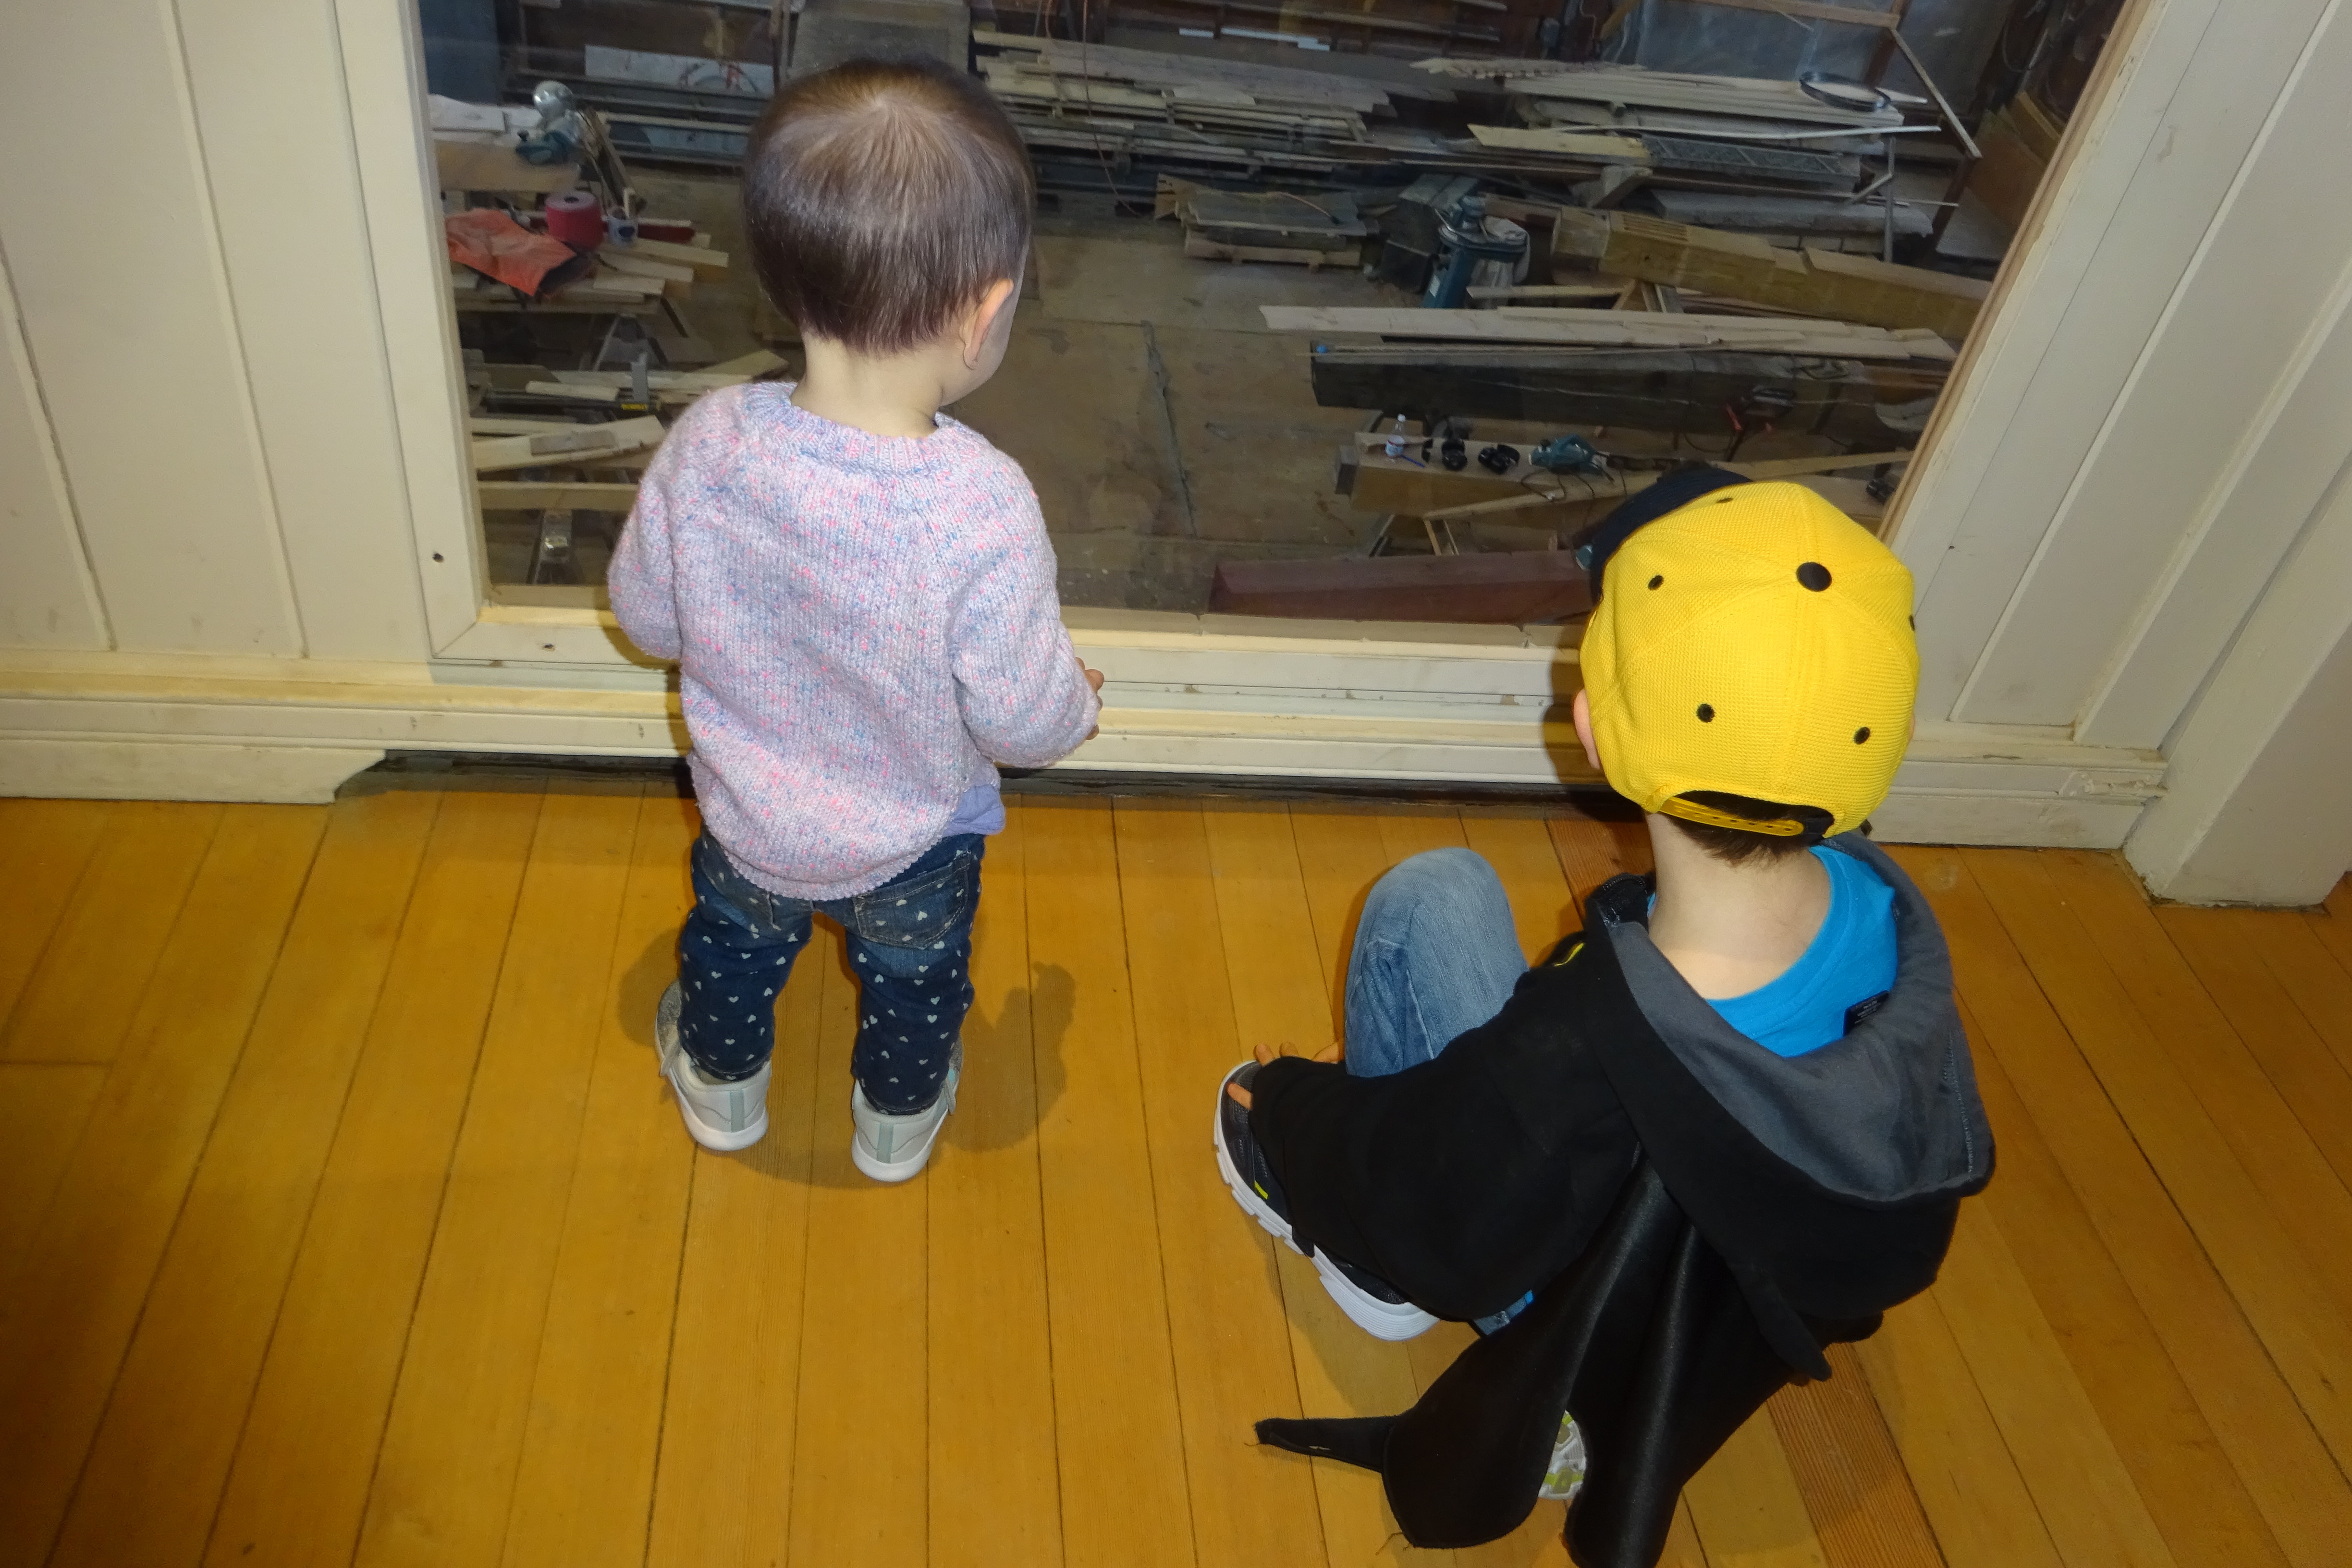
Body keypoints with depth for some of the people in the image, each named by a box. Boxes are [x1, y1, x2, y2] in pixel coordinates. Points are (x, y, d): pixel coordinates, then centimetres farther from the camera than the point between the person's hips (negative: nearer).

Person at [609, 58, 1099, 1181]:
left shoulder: (708, 443, -25)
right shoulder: (984, 506, -36)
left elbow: (646, 618, -9)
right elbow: (1020, 719, -25)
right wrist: (1077, 701, -3)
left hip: (747, 822, 3)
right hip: (914, 847, -2)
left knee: (734, 941, 34)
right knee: (914, 978, 30)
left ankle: (721, 1086, 61)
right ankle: (899, 1117, 57)